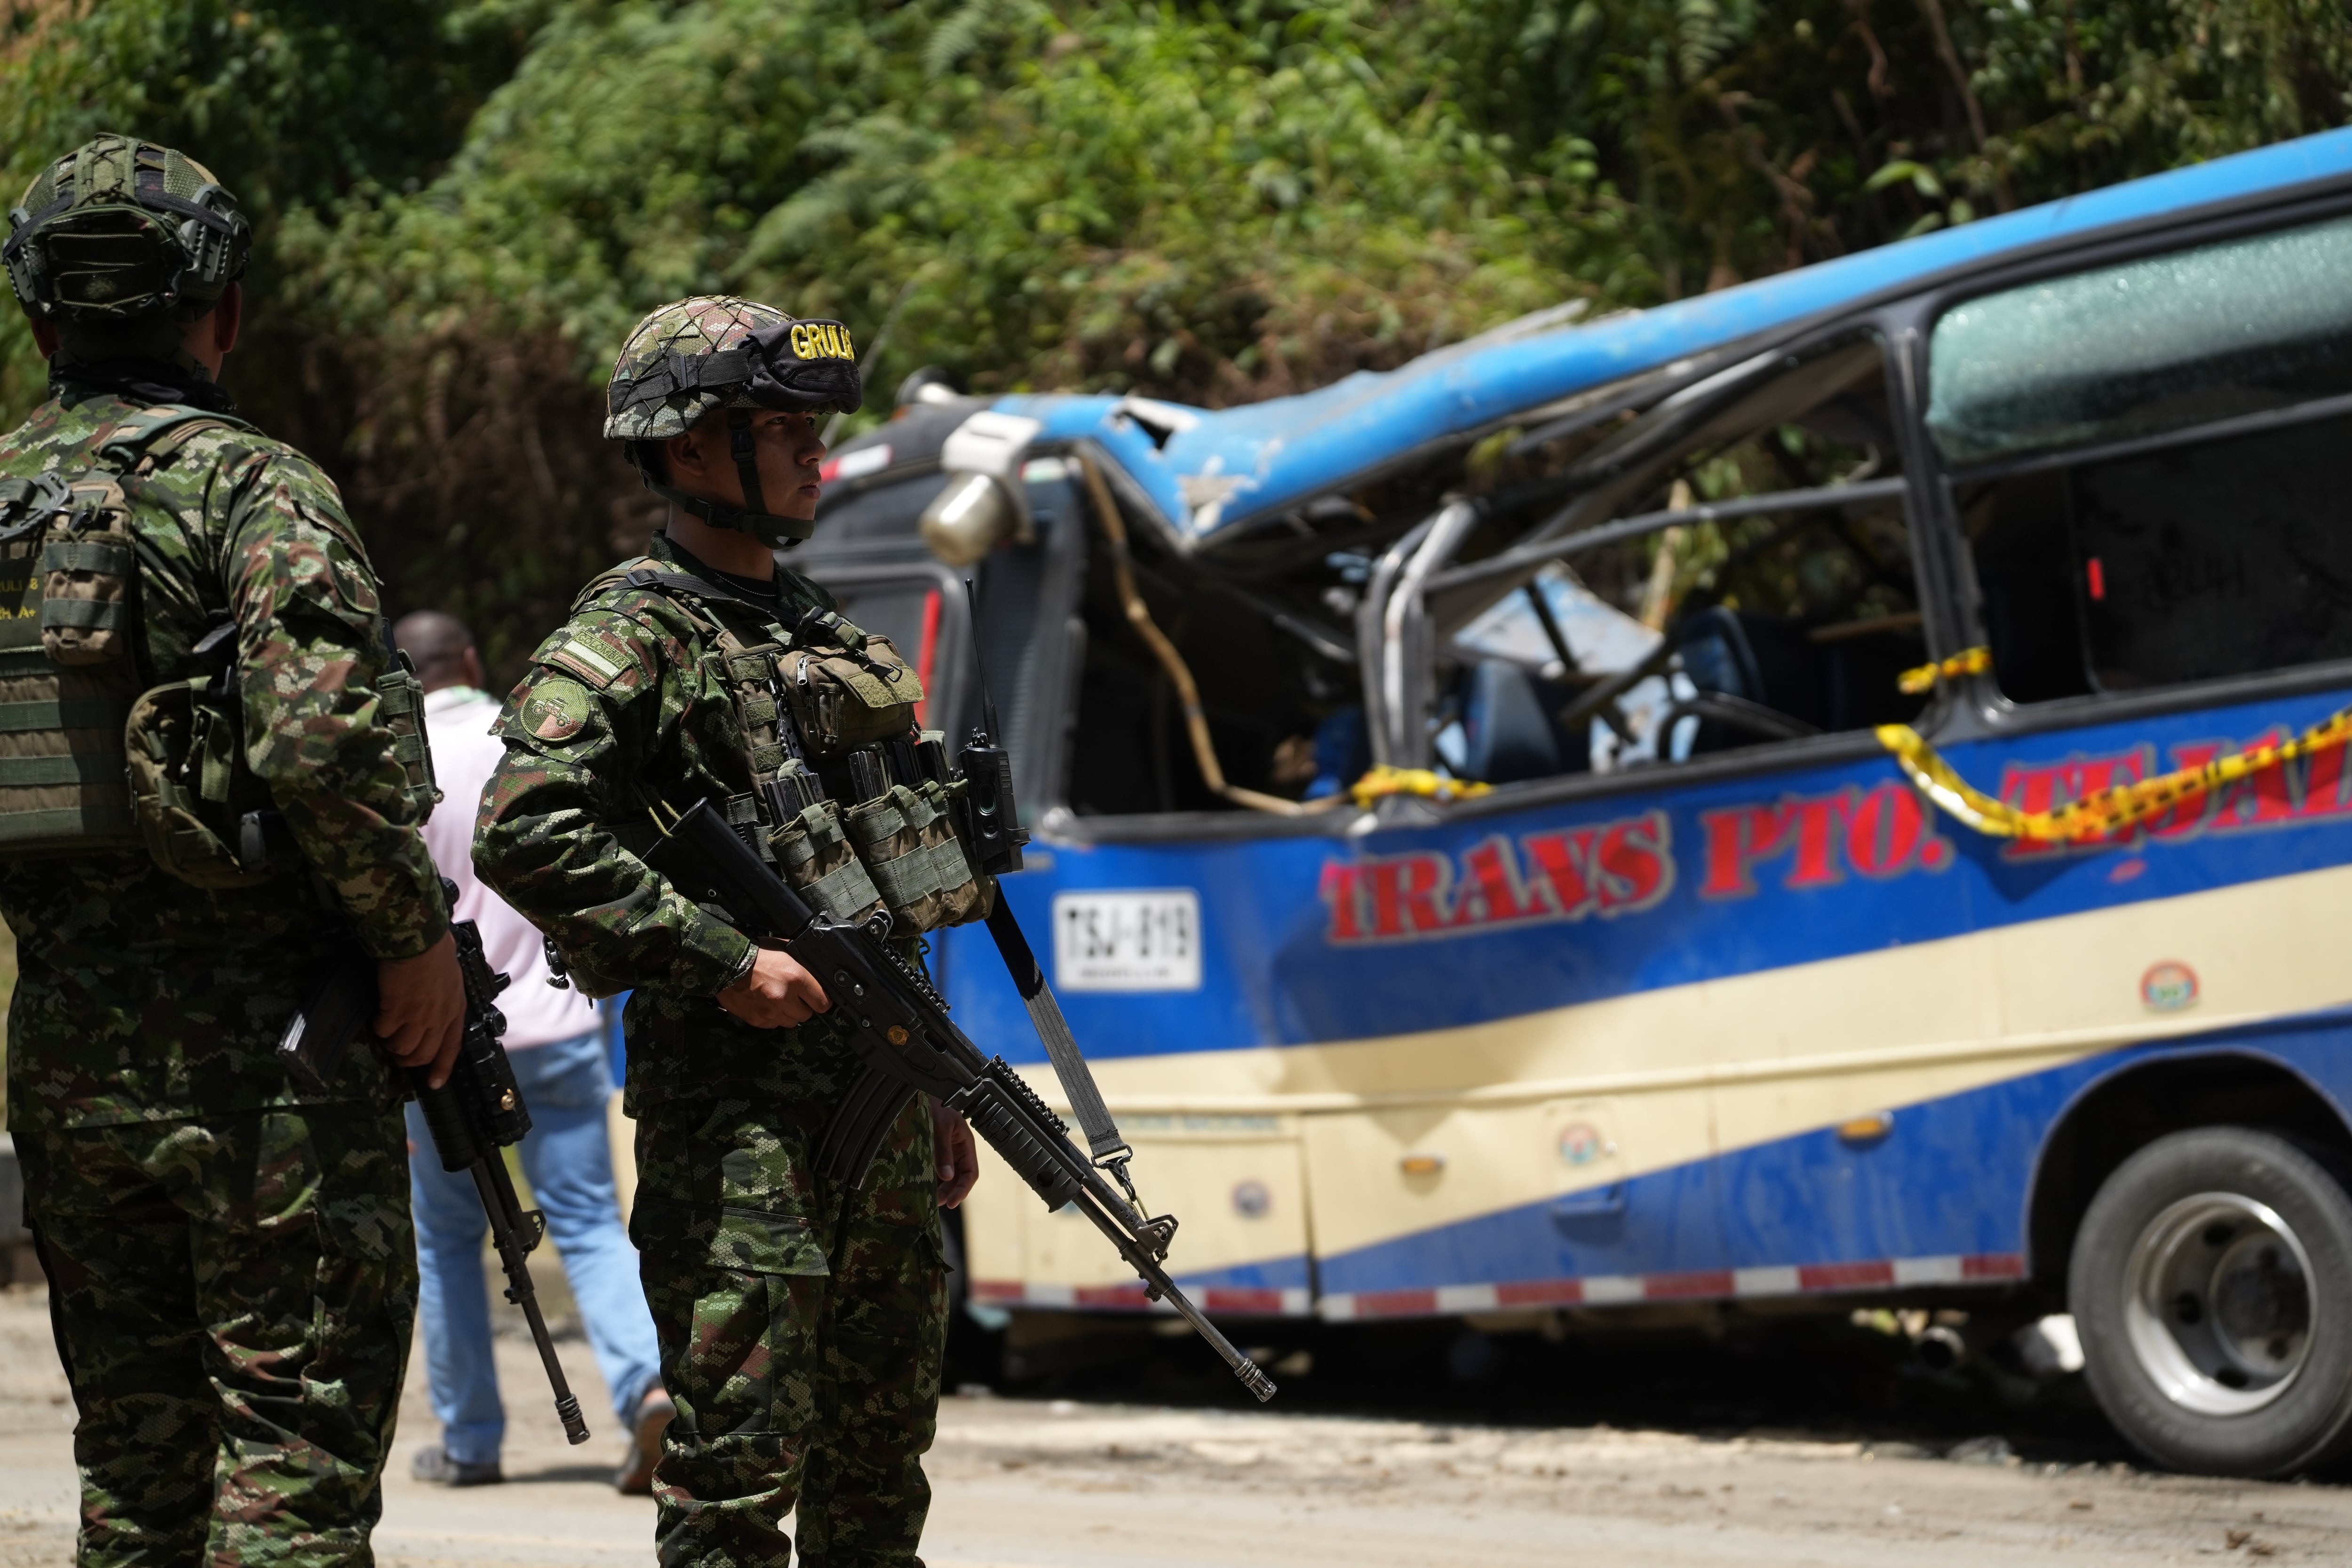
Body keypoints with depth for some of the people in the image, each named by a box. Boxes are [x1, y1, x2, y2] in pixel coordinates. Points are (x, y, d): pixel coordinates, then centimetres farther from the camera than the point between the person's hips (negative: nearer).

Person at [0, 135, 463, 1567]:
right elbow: (321, 743, -21)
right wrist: (418, 937, -10)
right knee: (298, 1445, -3)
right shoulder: (251, 485, -10)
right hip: (263, 1046, -6)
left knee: (133, 1451, 14)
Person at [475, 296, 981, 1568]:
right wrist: (721, 961, -21)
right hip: (734, 1114, -8)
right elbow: (522, 834, -23)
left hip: (873, 1112, 8)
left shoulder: (813, 628, 18)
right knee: (744, 1457, -7)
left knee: (882, 1447, 14)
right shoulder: (631, 636, -9)